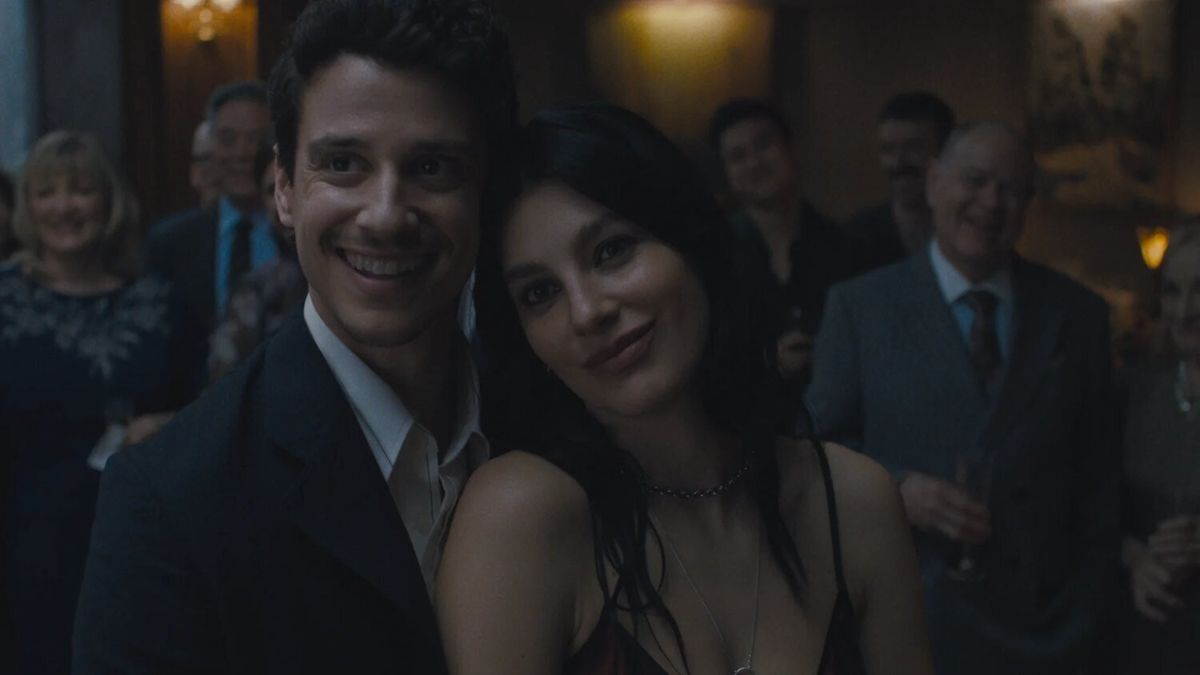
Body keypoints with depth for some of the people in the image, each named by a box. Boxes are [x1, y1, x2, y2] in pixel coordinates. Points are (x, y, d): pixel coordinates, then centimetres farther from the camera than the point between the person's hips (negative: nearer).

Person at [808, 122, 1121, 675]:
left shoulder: (1077, 314, 5)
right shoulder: (859, 307, -1)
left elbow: (1099, 478, 6)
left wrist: (1089, 604, 2)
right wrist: (896, 488, -17)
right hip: (899, 619, -1)